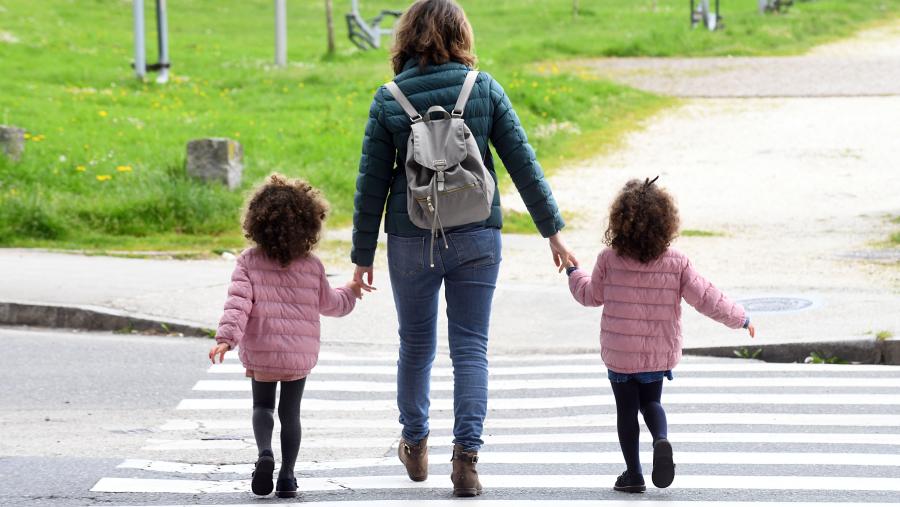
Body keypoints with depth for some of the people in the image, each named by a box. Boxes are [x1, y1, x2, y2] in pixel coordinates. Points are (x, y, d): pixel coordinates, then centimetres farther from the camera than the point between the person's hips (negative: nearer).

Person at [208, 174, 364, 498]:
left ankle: (264, 452, -11)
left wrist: (226, 337, -23)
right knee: (290, 412, 13)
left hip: (260, 353, -1)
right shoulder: (312, 267, -2)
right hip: (300, 354, 1)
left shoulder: (249, 262, -7)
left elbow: (238, 302, -18)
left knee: (262, 406, 17)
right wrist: (350, 293, 31)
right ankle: (287, 477, 10)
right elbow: (329, 304, 12)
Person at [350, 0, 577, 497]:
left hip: (412, 241, 0)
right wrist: (553, 230, 4)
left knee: (416, 343, 17)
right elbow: (523, 163, -3)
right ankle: (466, 456, -6)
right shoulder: (484, 88, -4)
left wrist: (363, 255, 6)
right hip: (475, 237, 0)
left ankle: (415, 445, 31)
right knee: (470, 346, 5)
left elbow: (371, 185, -2)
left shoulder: (388, 100, -5)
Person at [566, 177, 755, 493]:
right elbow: (705, 298, -6)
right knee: (651, 402, 21)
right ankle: (662, 439, -10)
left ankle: (633, 473, 10)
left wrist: (574, 272, 22)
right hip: (660, 355, 2)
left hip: (619, 354, -1)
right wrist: (739, 318, 7)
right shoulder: (677, 264, -10)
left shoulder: (609, 260, -12)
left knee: (627, 408, 12)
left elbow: (591, 295, 3)